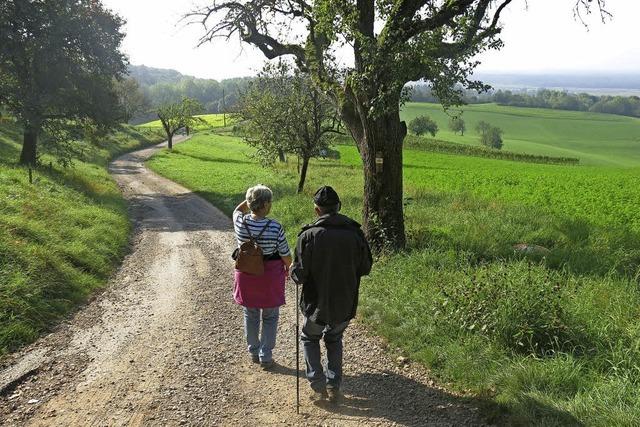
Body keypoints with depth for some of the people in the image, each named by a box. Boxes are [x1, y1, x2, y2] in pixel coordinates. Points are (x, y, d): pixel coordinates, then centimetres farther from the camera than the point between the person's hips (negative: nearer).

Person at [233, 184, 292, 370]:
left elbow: (238, 209, 13)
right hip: (270, 277, -3)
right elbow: (285, 254, -11)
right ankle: (266, 357, 21)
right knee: (270, 318, 15)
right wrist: (289, 268, 8)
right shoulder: (275, 227, -24)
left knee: (250, 315, 21)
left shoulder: (240, 223, -14)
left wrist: (251, 199, 0)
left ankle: (253, 352, 36)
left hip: (246, 276, 3)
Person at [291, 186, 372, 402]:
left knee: (309, 339, 24)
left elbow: (299, 275, -16)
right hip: (346, 305, 3)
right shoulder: (355, 233, -7)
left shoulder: (309, 235, -17)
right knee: (334, 340, 28)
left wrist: (293, 270, 6)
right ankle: (334, 387, 25)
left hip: (317, 305, -3)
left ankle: (318, 386, 15)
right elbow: (365, 268, 2)